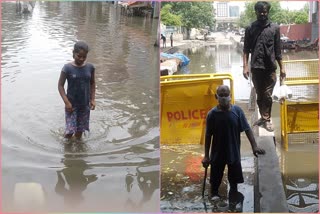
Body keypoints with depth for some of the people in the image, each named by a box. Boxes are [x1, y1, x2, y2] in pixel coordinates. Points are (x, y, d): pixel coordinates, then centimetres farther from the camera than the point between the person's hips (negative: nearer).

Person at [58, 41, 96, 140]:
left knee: (80, 129, 13)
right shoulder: (67, 68, -14)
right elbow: (60, 85, -9)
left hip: (85, 104, 3)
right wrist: (66, 102, -16)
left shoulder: (90, 67, -4)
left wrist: (92, 99, 2)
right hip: (72, 104, -3)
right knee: (70, 130, -4)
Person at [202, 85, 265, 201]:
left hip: (234, 152, 1)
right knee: (216, 177, 14)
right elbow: (208, 136, -7)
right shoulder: (212, 114, -12)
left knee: (234, 178, 16)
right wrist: (206, 156, -6)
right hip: (217, 153, -1)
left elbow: (247, 129, -6)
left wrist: (254, 146, -14)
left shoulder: (237, 110, -10)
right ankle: (214, 194, 38)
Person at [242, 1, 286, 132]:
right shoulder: (250, 28, 3)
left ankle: (267, 120, 6)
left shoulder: (275, 28, 4)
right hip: (256, 67, 1)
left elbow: (277, 50, 6)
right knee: (259, 95, 9)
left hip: (270, 67, -1)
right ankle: (263, 117, 23)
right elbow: (246, 49, 2)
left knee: (267, 95, -2)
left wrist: (282, 68, 5)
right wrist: (245, 66, -6)